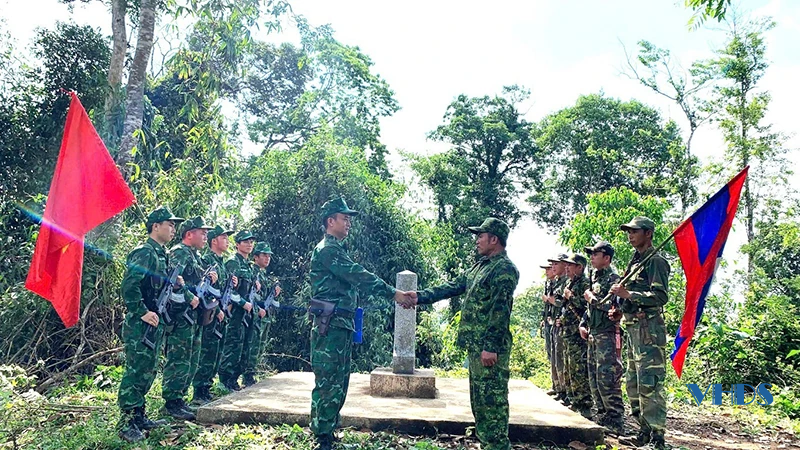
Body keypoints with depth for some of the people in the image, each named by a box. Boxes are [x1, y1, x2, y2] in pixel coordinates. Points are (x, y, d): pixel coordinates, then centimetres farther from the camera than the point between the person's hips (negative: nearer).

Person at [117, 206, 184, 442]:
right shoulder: (144, 253, -14)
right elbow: (129, 286, -23)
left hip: (156, 324, 10)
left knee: (147, 372, 15)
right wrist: (143, 312, -22)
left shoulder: (162, 254, 16)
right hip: (140, 325, -10)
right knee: (136, 372, -5)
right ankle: (126, 423, 3)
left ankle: (139, 417, 25)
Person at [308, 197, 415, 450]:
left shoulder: (336, 249, 21)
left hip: (342, 325, 11)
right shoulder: (327, 249, -12)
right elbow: (359, 276, -20)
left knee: (339, 382, 15)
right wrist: (394, 294, -21)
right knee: (328, 383, -5)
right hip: (330, 325, -10)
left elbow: (355, 282, 20)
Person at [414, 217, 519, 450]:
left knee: (492, 400, -4)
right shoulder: (480, 266, 17)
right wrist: (420, 297, 12)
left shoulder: (505, 269, -12)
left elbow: (500, 310, -19)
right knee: (479, 399, 15)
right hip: (474, 344, 10)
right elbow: (452, 287, 19)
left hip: (489, 348, -10)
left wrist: (491, 346, -23)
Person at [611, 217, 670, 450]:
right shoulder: (635, 262, 19)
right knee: (633, 384, 15)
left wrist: (628, 294, -20)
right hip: (633, 328, 10)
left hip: (648, 329, -10)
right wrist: (620, 310, 13)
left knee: (649, 385, -10)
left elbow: (660, 297, -19)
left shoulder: (656, 261, -9)